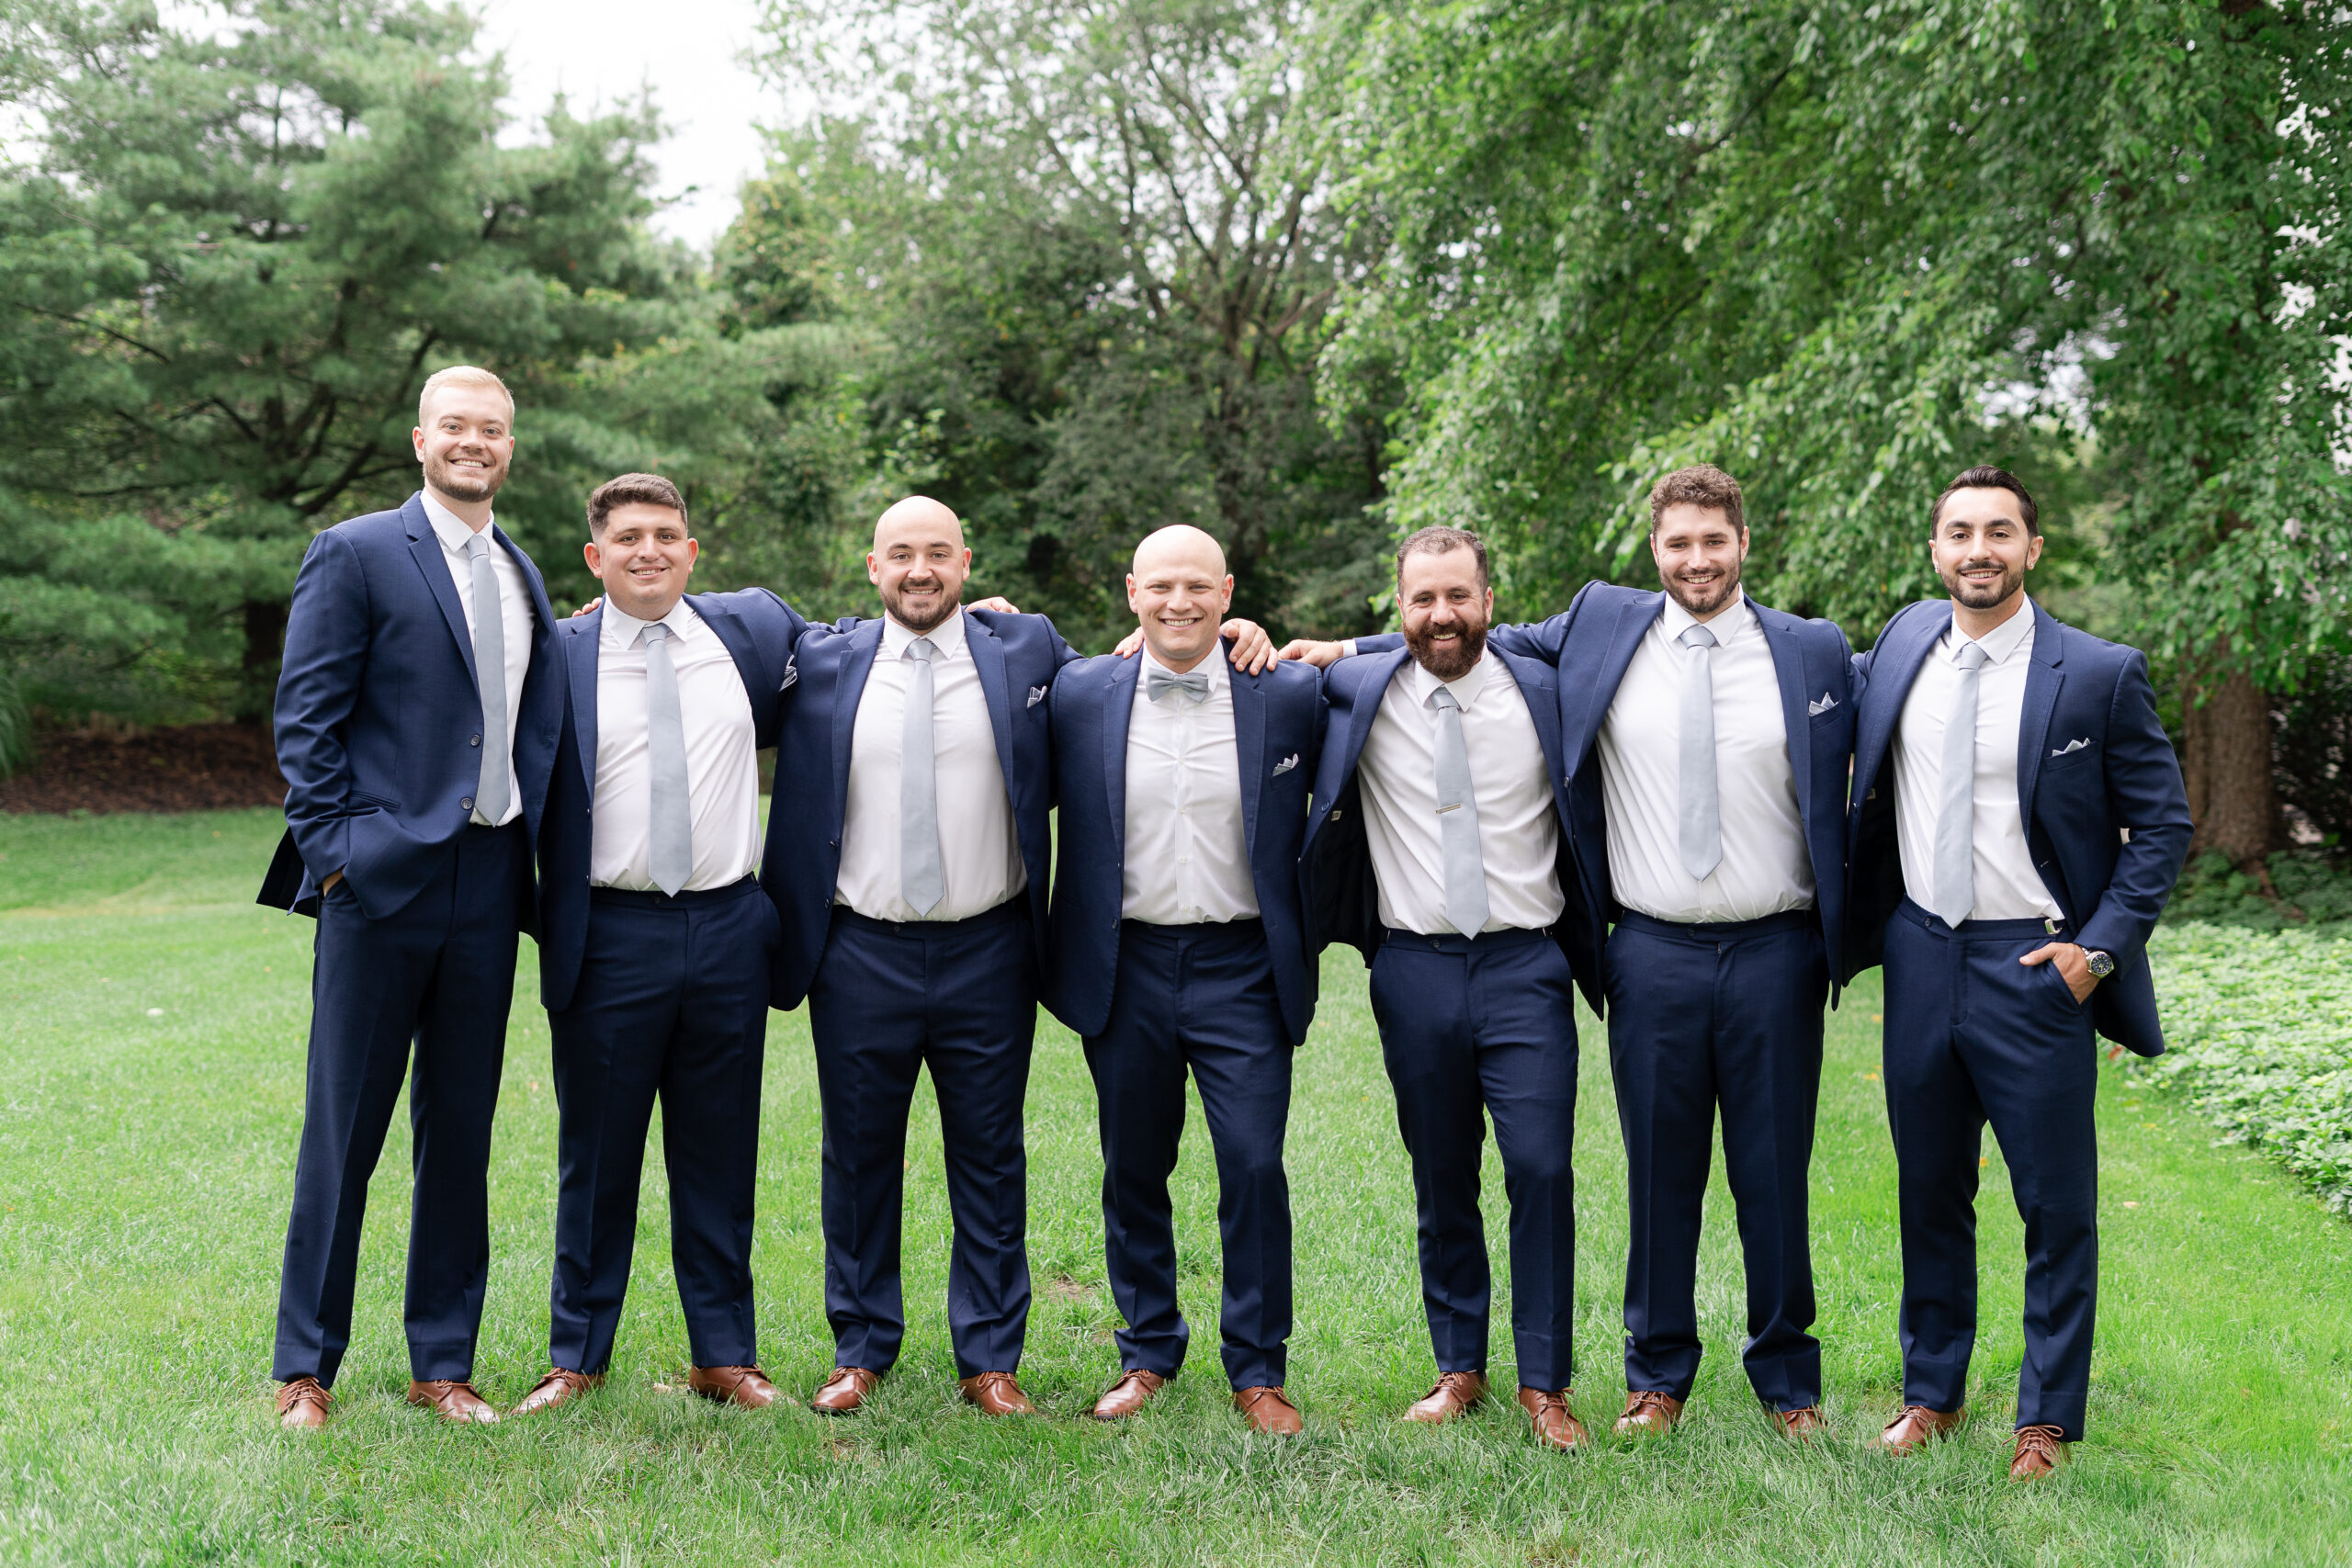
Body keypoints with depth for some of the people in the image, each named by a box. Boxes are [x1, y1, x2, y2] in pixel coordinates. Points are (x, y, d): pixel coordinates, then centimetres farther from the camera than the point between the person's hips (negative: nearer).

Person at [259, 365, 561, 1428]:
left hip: (488, 883, 5)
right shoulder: (355, 554, -2)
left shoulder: (524, 580, 16)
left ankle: (443, 1363, 21)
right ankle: (304, 1369, 15)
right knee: (343, 1128, 2)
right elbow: (306, 718, -5)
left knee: (461, 1132, 10)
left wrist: (530, 850, 7)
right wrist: (330, 851, -11)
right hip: (382, 878, -5)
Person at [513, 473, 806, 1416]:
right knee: (597, 1154, 8)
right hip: (609, 937, -2)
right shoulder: (559, 654, -1)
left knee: (719, 1157, 11)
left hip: (729, 929, 2)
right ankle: (578, 1355, 24)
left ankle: (725, 1356, 23)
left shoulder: (752, 627, 7)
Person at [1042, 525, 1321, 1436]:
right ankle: (1147, 1353, 28)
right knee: (1133, 1173, 11)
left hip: (1243, 967, -1)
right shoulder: (1079, 695, 1)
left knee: (1255, 1166, -4)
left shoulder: (1290, 696, -1)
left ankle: (1257, 1370, 13)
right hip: (1124, 966, 1)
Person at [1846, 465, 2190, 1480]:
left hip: (2035, 966, -4)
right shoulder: (1904, 644, 4)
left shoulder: (2101, 674, -7)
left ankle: (2048, 1417, 21)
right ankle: (1932, 1389, 30)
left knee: (2057, 1204, 5)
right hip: (1920, 953, 4)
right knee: (1929, 1193, 14)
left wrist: (2101, 946, -11)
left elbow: (2163, 823, -2)